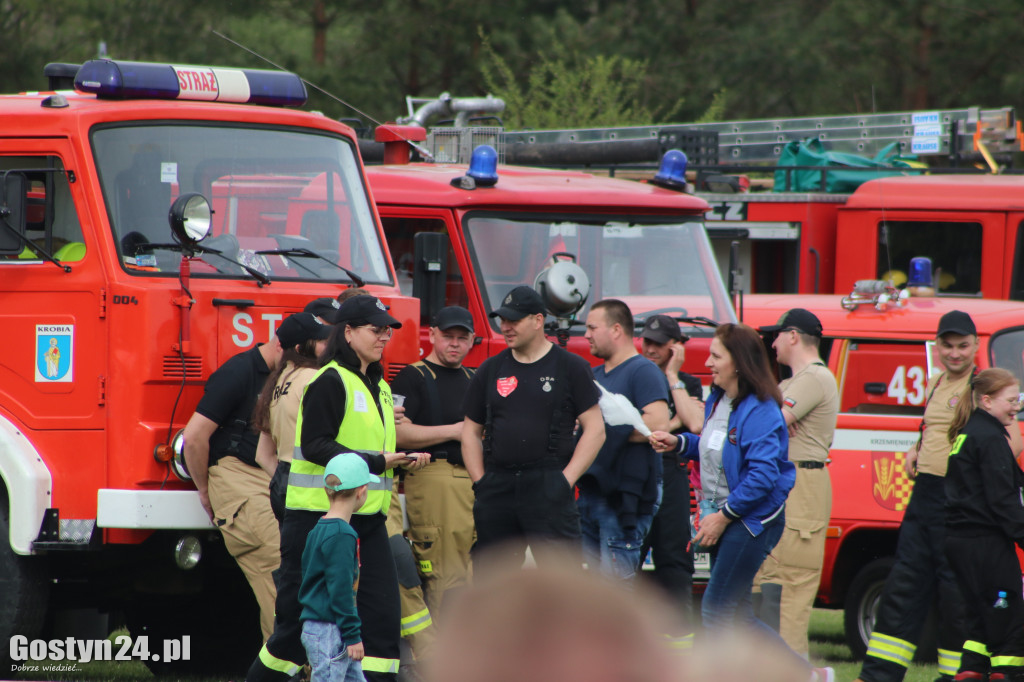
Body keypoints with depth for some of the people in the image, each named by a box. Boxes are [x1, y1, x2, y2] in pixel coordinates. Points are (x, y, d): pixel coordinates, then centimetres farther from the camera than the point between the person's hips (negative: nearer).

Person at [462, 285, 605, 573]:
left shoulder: (570, 367, 3)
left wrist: (566, 480, -8)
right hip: (497, 490, 4)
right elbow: (471, 431, 18)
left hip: (548, 490, -4)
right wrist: (480, 482, 6)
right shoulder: (491, 370, 14)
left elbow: (595, 430, 0)